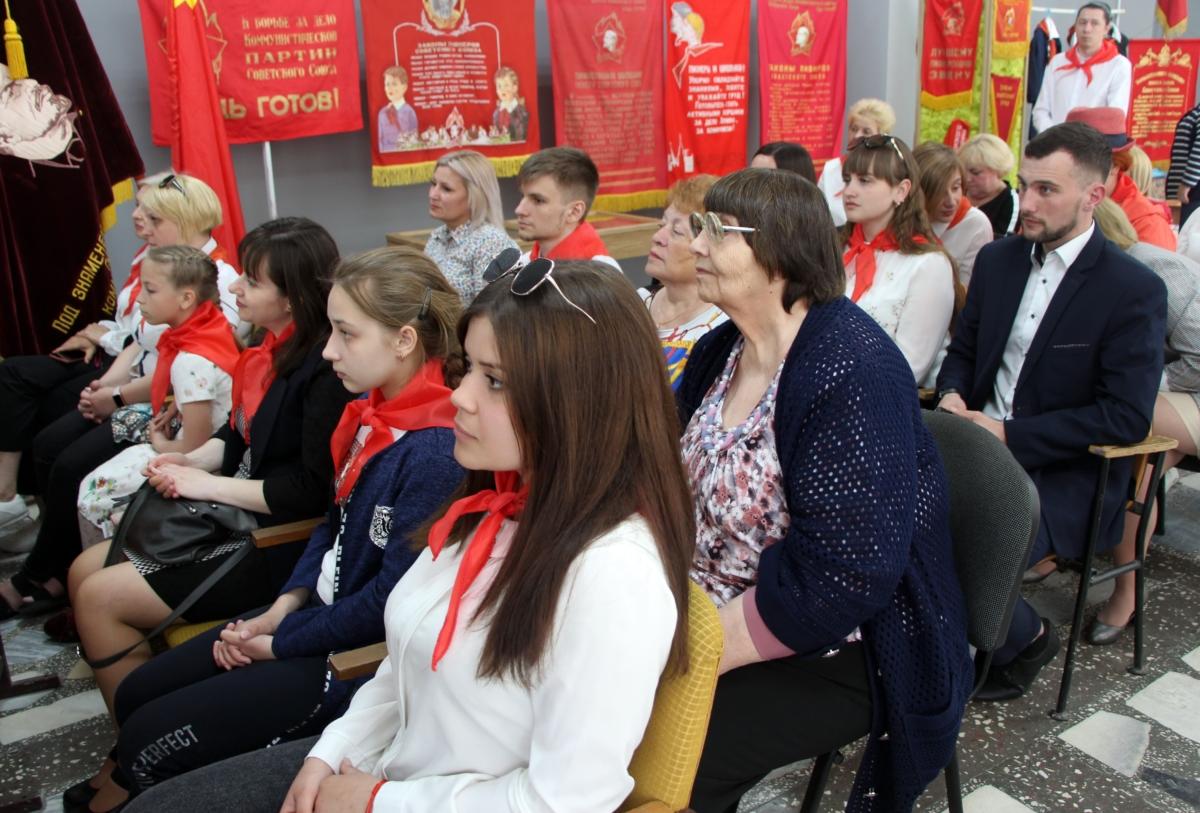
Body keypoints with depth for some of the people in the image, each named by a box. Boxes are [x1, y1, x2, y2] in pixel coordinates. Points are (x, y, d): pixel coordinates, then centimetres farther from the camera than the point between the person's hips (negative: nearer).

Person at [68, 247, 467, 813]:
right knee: (137, 695, 13)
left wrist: (282, 643, -12)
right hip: (321, 608, 9)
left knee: (149, 736, -4)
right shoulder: (373, 407, 0)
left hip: (360, 655, -9)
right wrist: (285, 605, 2)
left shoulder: (435, 452, -28)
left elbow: (391, 601, -24)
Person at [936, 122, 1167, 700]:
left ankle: (1025, 639, 7)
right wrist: (952, 395, -6)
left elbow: (1128, 416, -14)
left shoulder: (1133, 290, -9)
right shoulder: (998, 258, 9)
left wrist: (1009, 433, -19)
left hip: (1066, 474, -5)